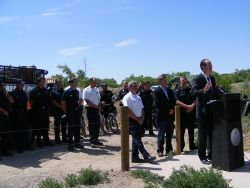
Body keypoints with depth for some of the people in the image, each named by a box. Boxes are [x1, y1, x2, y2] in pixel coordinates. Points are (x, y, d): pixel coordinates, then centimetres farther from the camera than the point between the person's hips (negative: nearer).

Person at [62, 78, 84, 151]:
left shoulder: (78, 91, 13)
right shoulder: (67, 92, -4)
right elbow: (63, 103, -4)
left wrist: (80, 103, 0)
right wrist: (66, 110, -7)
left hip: (77, 112, 5)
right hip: (70, 113, -5)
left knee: (77, 127, 9)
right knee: (70, 128, -2)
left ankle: (77, 143, 19)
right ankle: (70, 144, 5)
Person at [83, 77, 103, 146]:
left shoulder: (97, 90, 12)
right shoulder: (86, 90, -7)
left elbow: (99, 100, 12)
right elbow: (87, 101, -13)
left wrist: (99, 108, -1)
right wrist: (95, 106, -13)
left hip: (97, 109, 6)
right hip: (90, 109, -6)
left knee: (97, 125, 7)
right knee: (91, 125, -2)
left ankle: (96, 140, 17)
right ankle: (92, 141, 6)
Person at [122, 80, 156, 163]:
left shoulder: (138, 97, 18)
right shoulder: (127, 97, -8)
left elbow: (142, 109, 18)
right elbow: (128, 111, -15)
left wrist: (142, 118, 2)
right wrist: (137, 119, -11)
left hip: (139, 120, 8)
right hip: (132, 120, -8)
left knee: (136, 139, 10)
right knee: (137, 140, -10)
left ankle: (135, 157, 15)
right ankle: (146, 156, -15)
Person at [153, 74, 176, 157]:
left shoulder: (170, 91, 15)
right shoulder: (157, 91, -6)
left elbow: (174, 101, 14)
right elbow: (159, 104, -13)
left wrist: (172, 110, -4)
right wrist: (168, 111, -11)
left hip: (170, 116, 6)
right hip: (162, 116, -6)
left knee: (170, 134, 10)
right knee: (161, 134, 0)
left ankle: (169, 149, 19)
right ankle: (160, 151, 7)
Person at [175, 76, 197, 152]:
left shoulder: (191, 90, 13)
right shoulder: (178, 91, 0)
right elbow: (177, 101, -13)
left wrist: (192, 106, -10)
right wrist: (187, 106, -21)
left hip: (191, 113, 4)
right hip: (182, 114, -4)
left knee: (191, 131, 11)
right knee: (181, 131, 0)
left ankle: (192, 146, 22)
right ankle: (181, 147, 7)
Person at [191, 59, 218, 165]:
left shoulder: (212, 78, 13)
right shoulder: (197, 79, -10)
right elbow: (194, 92, -24)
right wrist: (204, 90, -41)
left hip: (212, 111, 7)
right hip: (203, 112, -7)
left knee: (212, 135, 12)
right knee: (202, 136, 2)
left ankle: (211, 156, 24)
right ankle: (202, 157, 13)